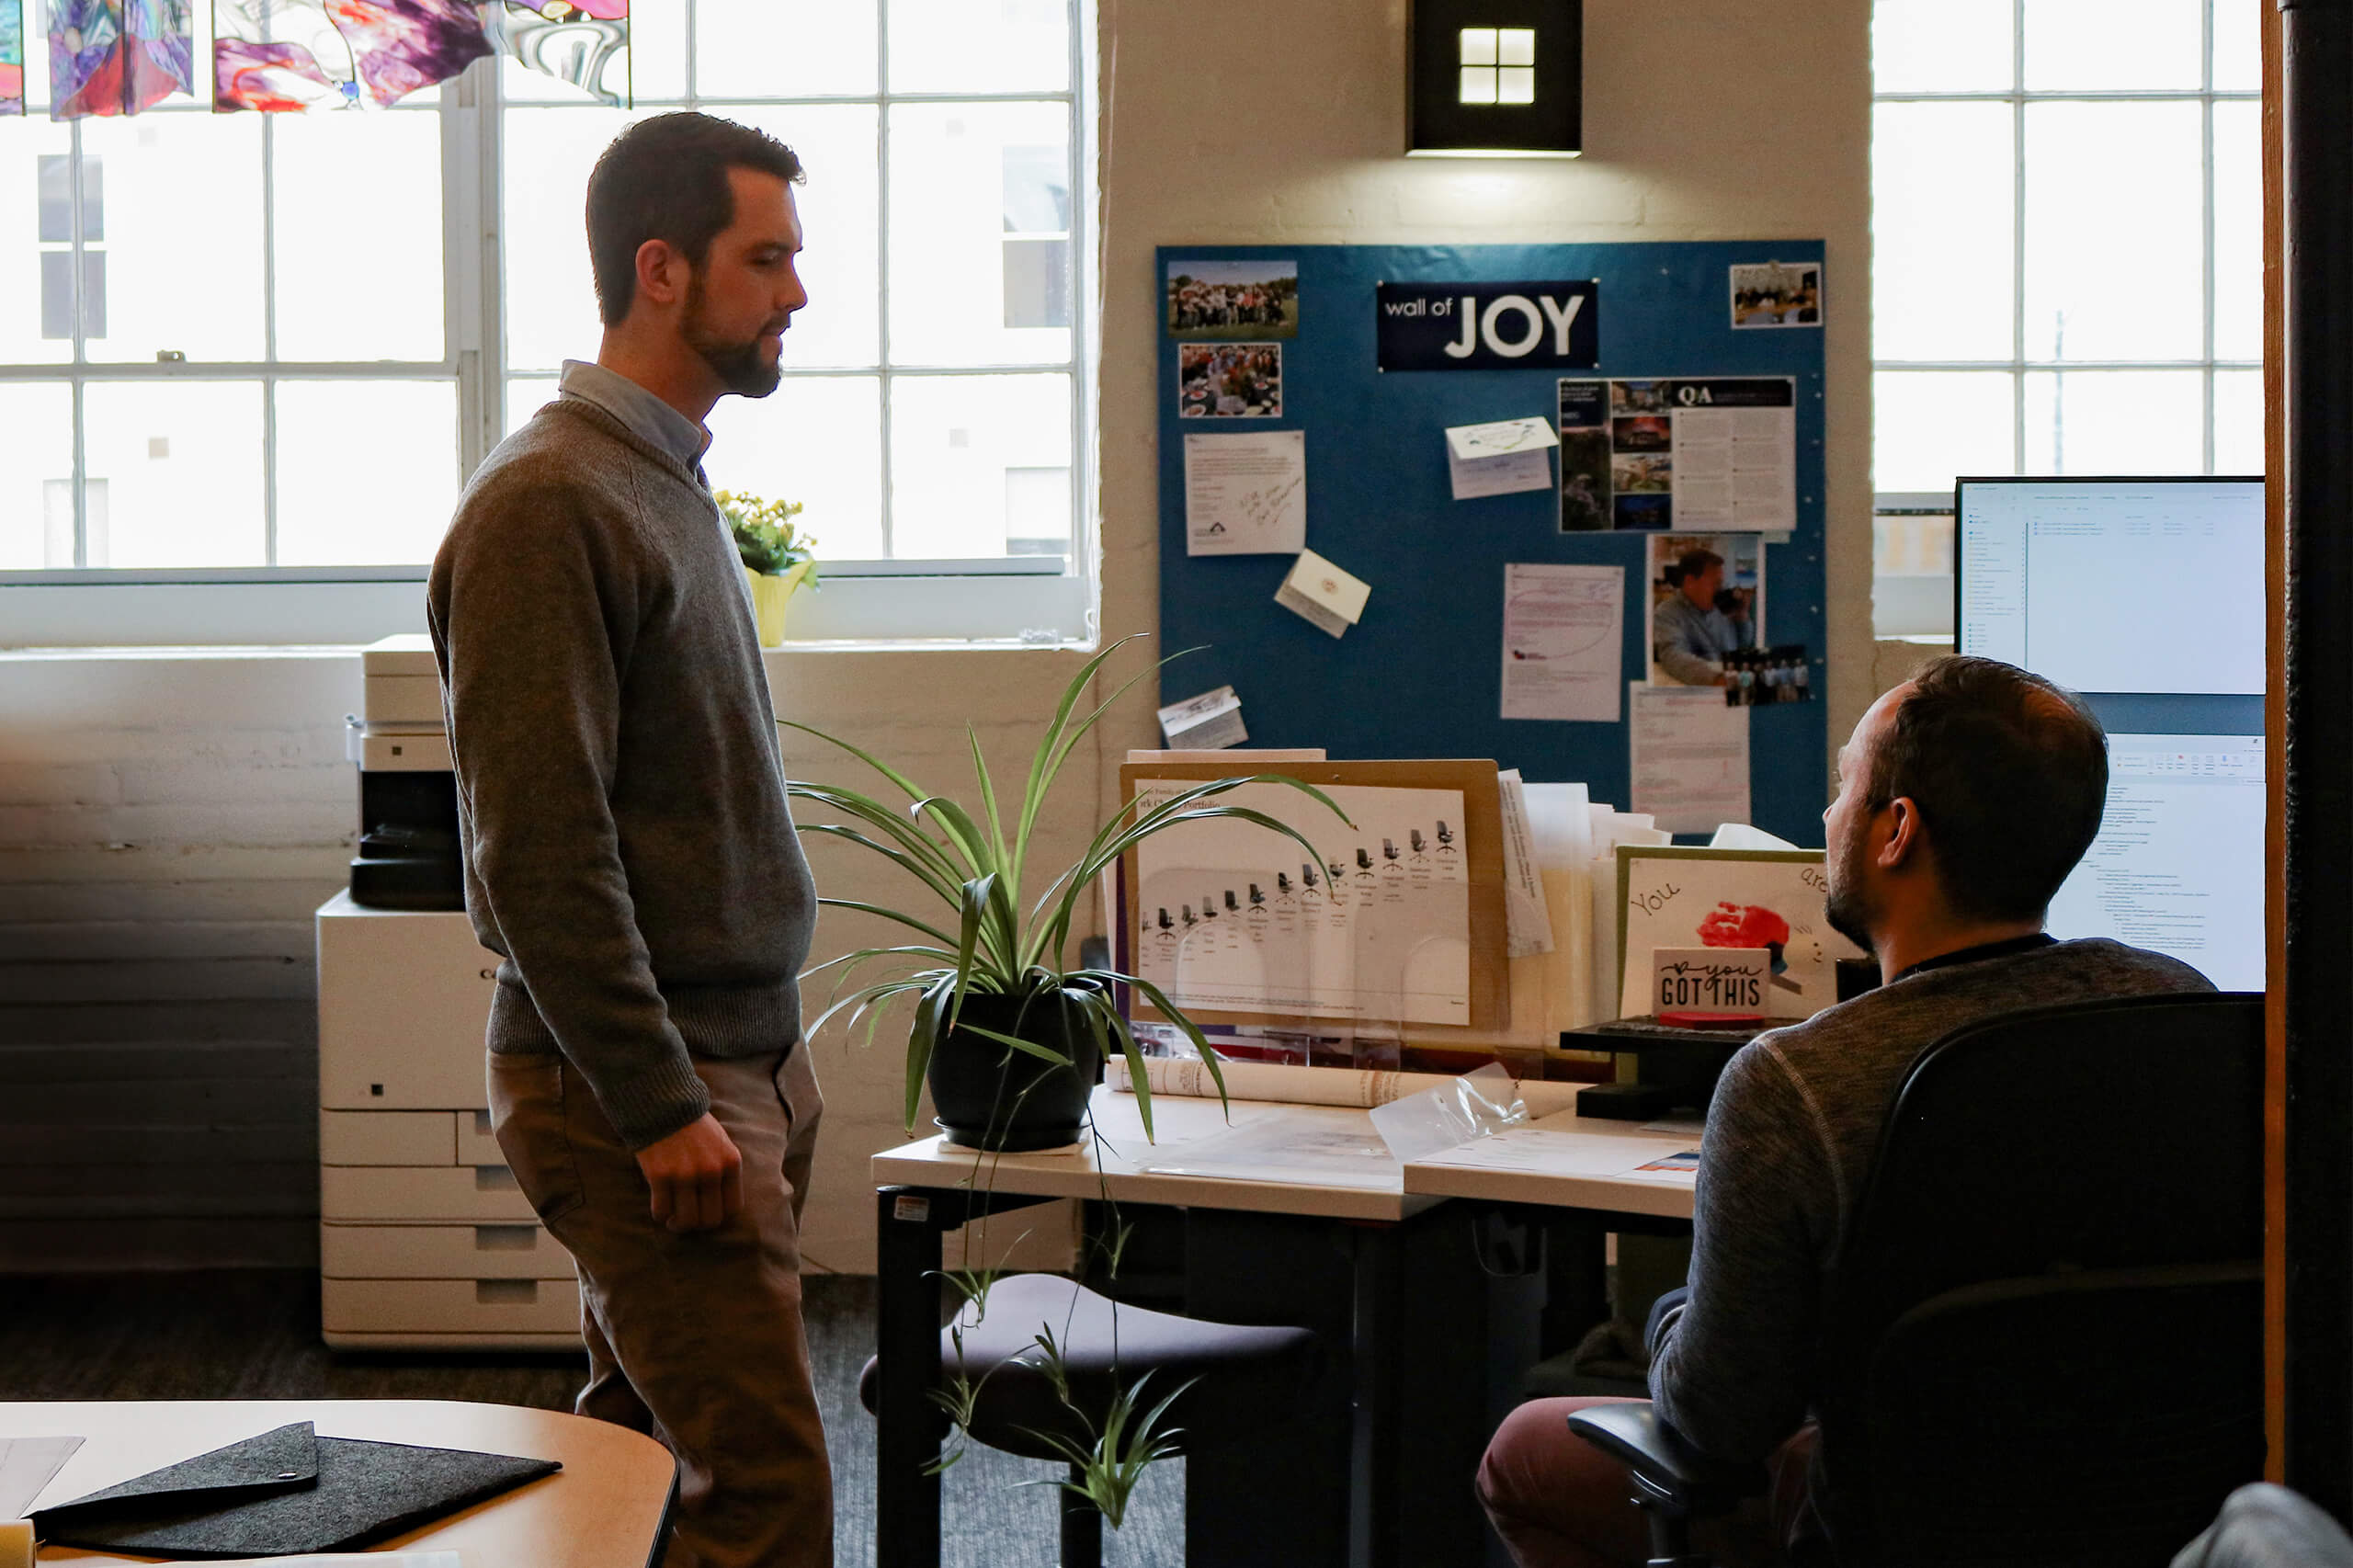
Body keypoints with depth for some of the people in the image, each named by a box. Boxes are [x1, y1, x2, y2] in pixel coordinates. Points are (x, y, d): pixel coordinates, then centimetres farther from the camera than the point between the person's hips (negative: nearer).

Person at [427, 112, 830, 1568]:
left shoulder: (675, 485, 16)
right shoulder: (550, 505, -15)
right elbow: (539, 850, -20)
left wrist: (765, 1060, 18)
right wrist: (658, 1106, -20)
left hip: (745, 1065, 9)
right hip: (640, 1082, -9)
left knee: (643, 1444, 13)